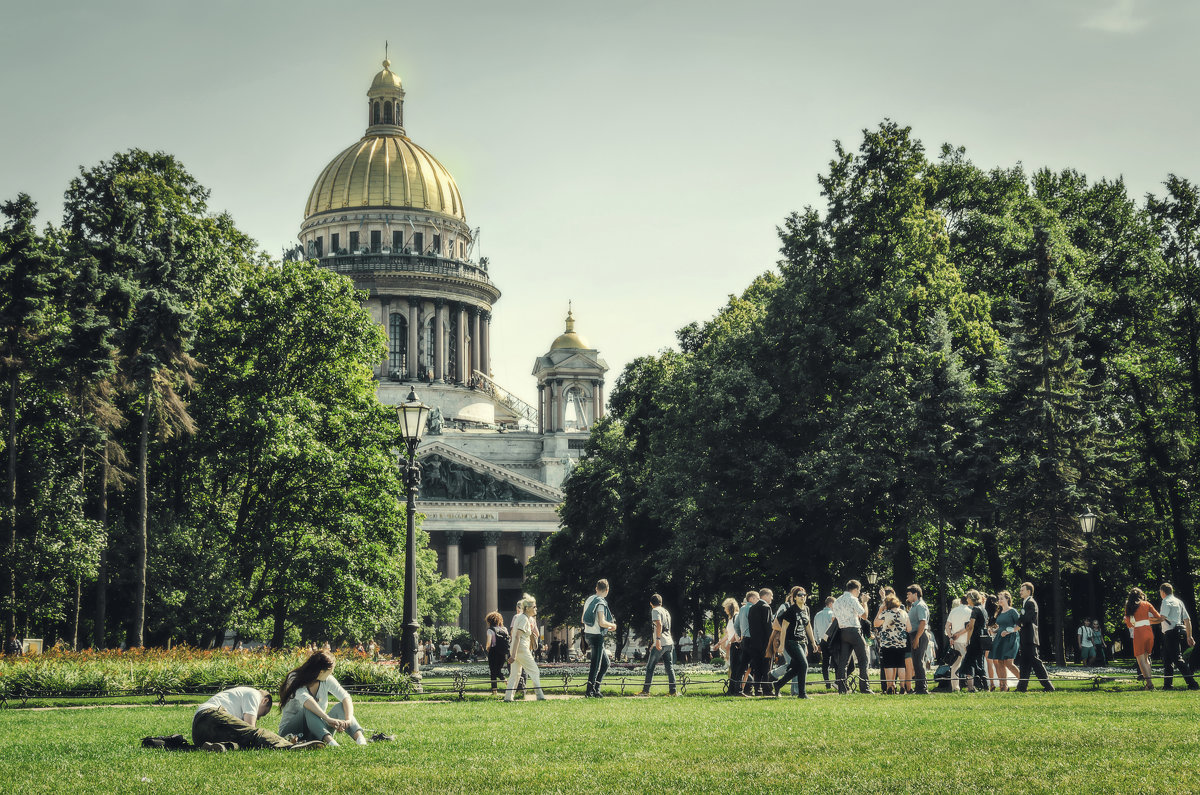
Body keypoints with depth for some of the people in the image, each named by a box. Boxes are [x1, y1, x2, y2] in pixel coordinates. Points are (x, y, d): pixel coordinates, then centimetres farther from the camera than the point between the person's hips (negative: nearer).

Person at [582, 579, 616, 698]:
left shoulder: (589, 600, 12)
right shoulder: (601, 602, -14)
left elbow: (583, 620, 20)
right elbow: (602, 622, -21)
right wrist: (612, 626, -1)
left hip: (588, 634, 9)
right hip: (597, 636, -9)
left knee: (605, 663, 15)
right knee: (595, 665, -4)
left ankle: (596, 689, 14)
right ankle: (590, 692, -4)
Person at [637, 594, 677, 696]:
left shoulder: (655, 610, -4)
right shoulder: (666, 611, 21)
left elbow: (659, 624, -19)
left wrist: (658, 639, -25)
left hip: (661, 643, -7)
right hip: (669, 642, 7)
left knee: (650, 667, 0)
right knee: (669, 667, 5)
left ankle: (646, 690, -1)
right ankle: (672, 690, 0)